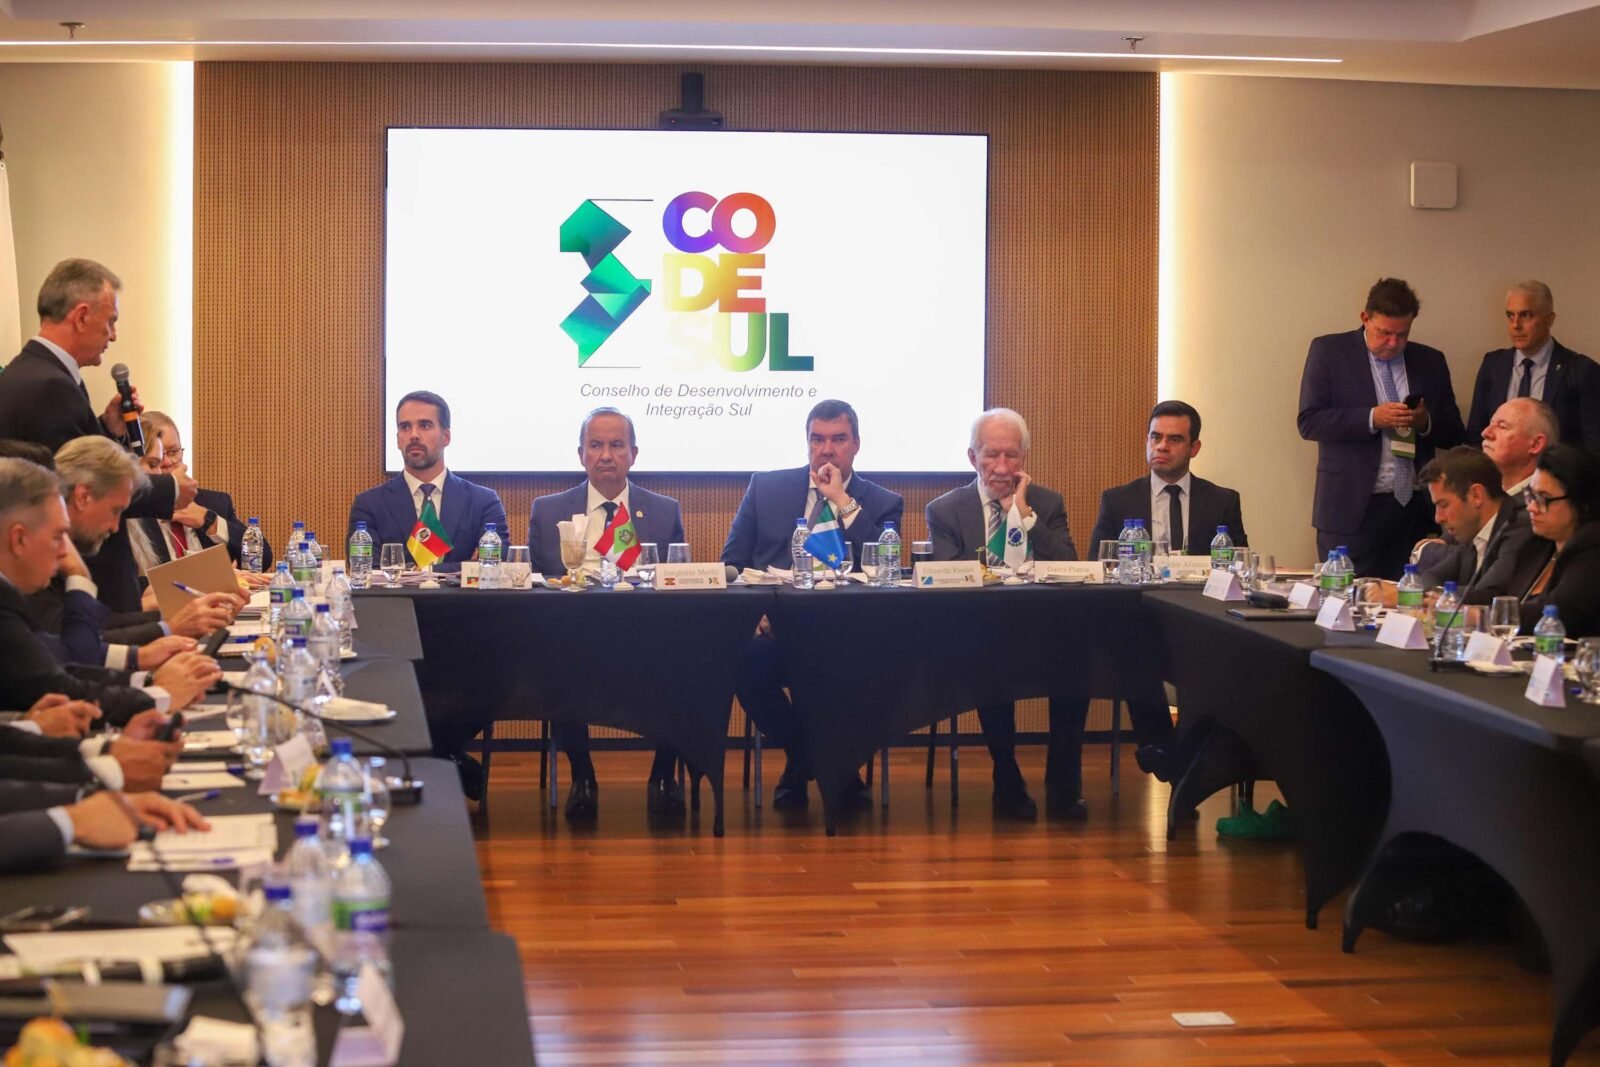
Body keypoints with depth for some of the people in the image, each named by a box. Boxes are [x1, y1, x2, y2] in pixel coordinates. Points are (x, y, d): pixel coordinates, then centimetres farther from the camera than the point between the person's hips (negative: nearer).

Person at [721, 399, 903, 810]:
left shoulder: (883, 504, 13)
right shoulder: (766, 487, 16)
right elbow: (731, 563, 13)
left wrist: (844, 503, -7)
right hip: (773, 628, 1)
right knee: (746, 659, -34)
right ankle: (801, 757, -5)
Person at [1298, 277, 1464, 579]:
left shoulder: (1430, 361, 12)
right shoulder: (1329, 351, 3)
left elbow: (1453, 435, 15)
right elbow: (1309, 421, -6)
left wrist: (1426, 421, -7)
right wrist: (1371, 419, -17)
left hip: (1415, 509, 3)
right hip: (1352, 508, -3)